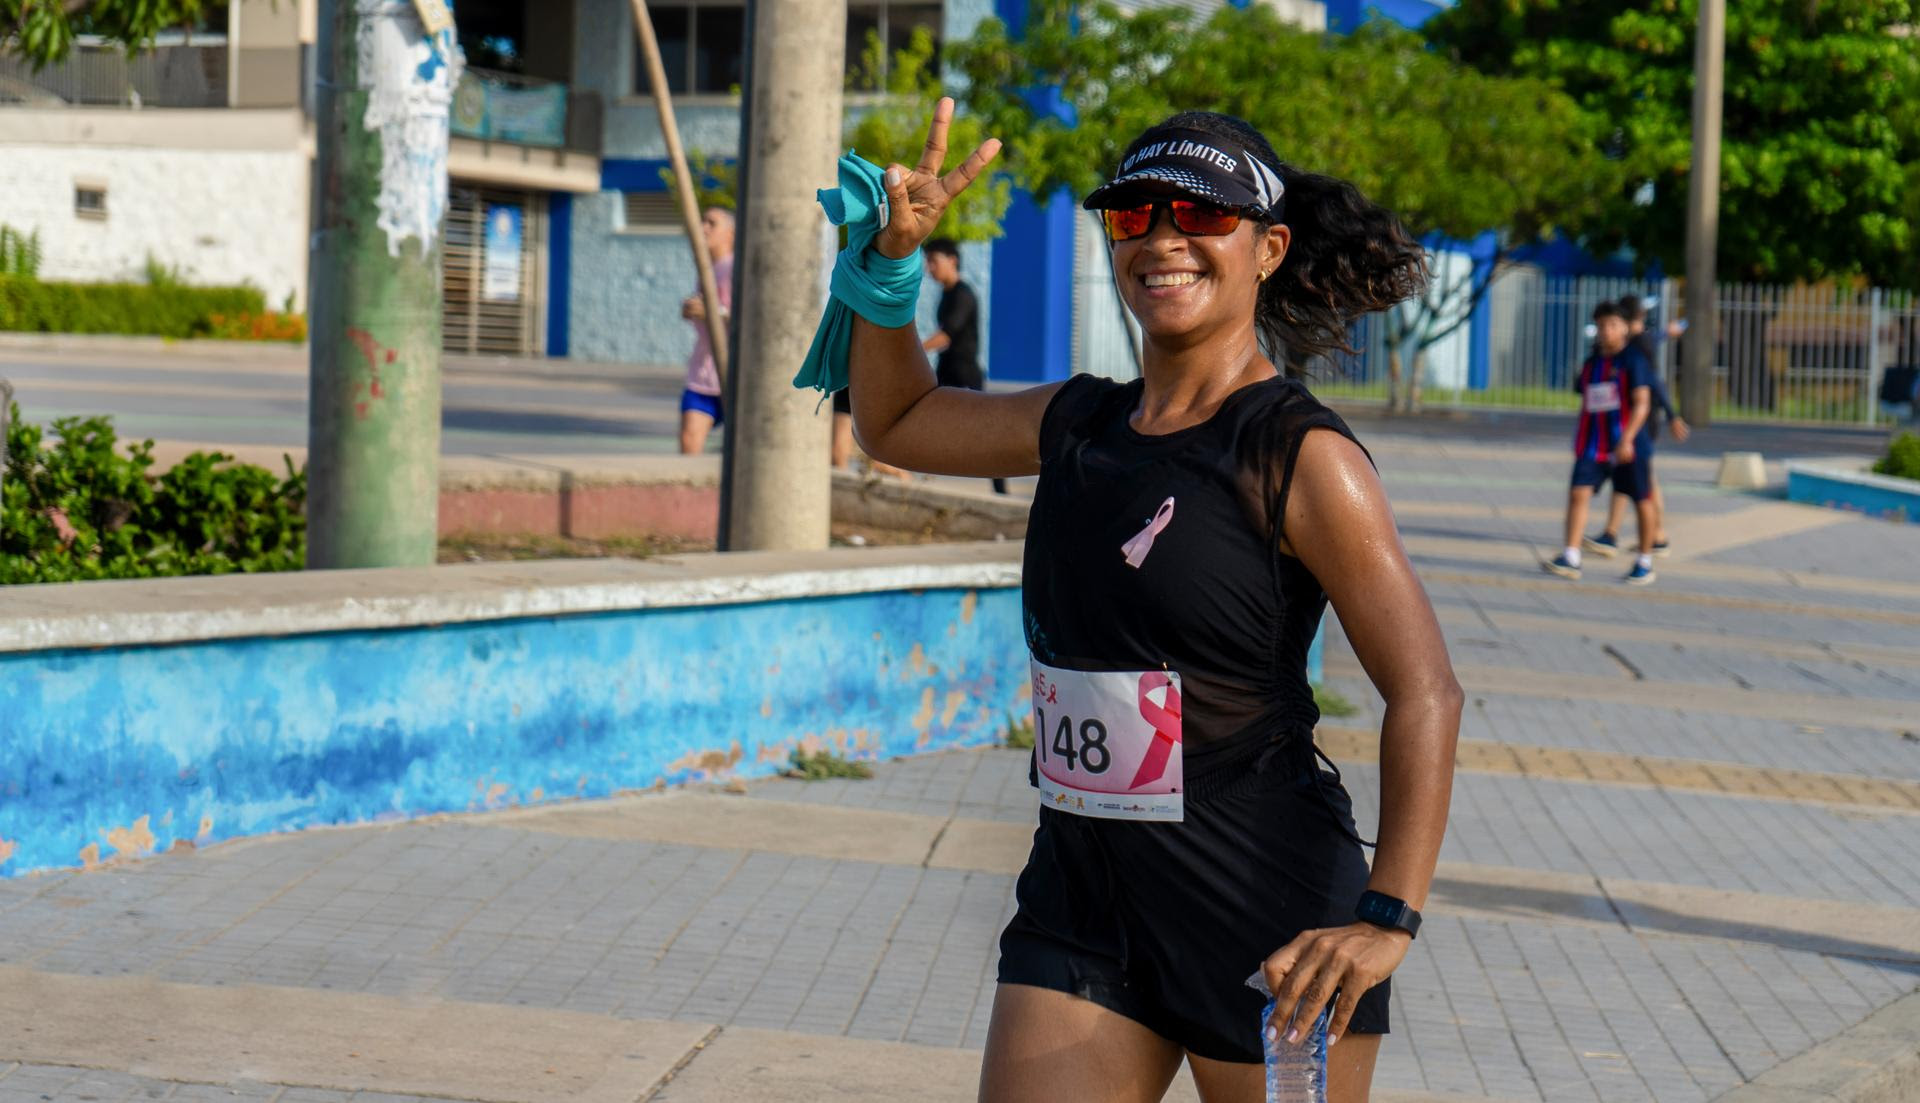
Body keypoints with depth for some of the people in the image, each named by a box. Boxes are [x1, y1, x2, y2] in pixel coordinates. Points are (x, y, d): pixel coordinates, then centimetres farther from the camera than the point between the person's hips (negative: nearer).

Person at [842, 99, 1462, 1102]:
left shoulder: (1299, 457, -11)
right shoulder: (1076, 425, 8)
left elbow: (1424, 695, -15)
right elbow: (893, 422, 26)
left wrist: (1387, 917, -24)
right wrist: (891, 257, 11)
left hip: (1267, 908, -6)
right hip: (1082, 895, 6)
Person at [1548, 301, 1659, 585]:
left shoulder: (1634, 360, -6)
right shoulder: (1591, 363, 12)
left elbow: (1642, 403, -14)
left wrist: (1626, 439, -24)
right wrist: (1579, 440, 20)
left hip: (1629, 446, -5)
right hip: (1593, 443, 5)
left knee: (1642, 500, 6)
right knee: (1578, 493, -12)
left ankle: (1645, 562, 19)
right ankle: (1570, 557, -15)